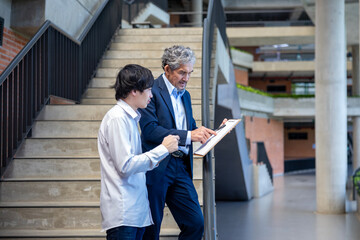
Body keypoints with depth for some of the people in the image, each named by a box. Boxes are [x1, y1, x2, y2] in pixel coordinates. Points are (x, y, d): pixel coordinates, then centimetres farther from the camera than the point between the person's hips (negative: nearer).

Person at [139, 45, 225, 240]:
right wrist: (188, 135, -22)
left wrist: (204, 133, 1)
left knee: (196, 223, 2)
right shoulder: (152, 91, -9)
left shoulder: (184, 95, 17)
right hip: (156, 168, -7)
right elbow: (149, 130, -19)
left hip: (181, 167, 7)